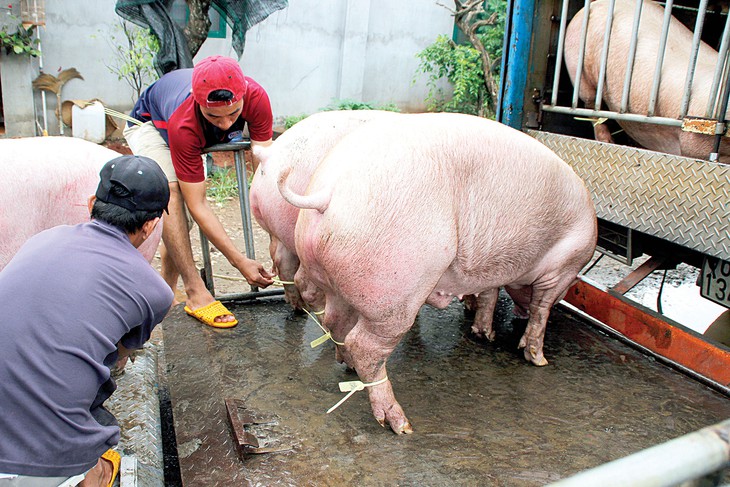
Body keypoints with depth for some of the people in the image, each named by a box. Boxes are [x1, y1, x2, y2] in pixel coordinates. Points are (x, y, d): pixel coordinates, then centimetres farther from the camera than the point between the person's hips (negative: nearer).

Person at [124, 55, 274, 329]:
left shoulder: (256, 98, -38)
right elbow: (198, 206, -41)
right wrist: (240, 262, -45)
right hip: (151, 123, -4)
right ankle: (196, 294, -30)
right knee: (171, 190, -32)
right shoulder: (184, 125, -46)